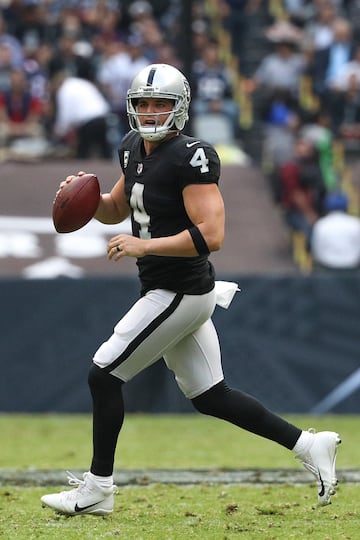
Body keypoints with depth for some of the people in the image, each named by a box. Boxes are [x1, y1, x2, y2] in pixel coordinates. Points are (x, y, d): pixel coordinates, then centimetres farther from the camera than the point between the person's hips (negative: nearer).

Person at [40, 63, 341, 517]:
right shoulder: (135, 149, 9)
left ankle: (96, 490, 5)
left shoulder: (189, 159, -20)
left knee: (103, 374, -5)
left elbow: (211, 235, -26)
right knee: (209, 396, 14)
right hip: (172, 291, 10)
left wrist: (144, 246, -27)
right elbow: (116, 210, 23)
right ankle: (309, 445, 19)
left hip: (180, 293, -10)